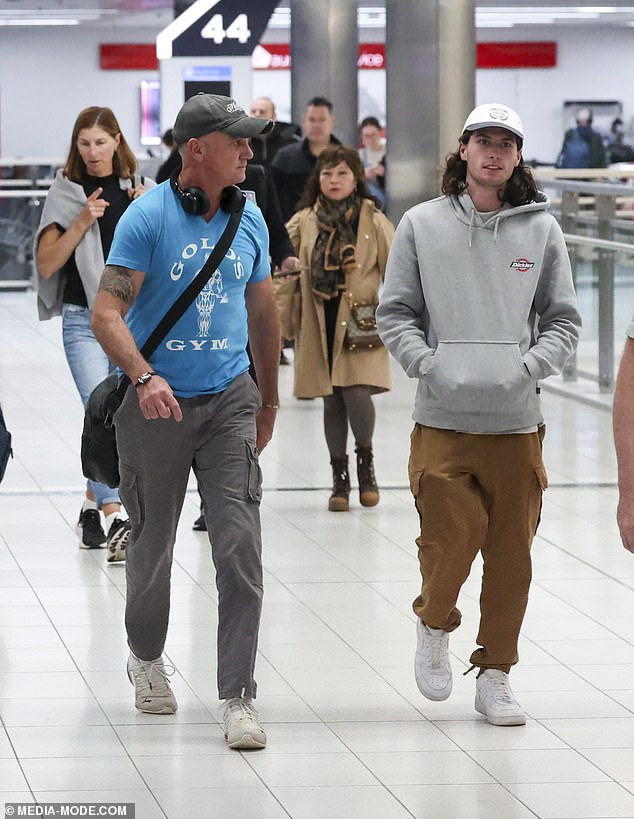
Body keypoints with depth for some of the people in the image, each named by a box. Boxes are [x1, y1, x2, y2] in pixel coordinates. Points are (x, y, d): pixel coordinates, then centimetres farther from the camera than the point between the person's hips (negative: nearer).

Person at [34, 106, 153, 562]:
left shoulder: (144, 191, 5)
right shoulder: (66, 194, 2)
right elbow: (46, 265, -2)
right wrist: (82, 223, -13)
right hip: (83, 320, -3)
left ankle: (92, 507, 28)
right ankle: (116, 520, -25)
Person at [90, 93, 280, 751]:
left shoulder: (249, 220, 6)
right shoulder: (149, 217, -9)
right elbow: (107, 313, -16)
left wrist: (268, 402, 24)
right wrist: (144, 376, -32)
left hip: (229, 400, 3)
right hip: (156, 403, -3)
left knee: (239, 543, -9)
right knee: (152, 546, 11)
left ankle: (239, 697, -7)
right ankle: (147, 658, 38)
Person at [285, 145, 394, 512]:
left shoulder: (374, 221, 1)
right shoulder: (304, 222, 6)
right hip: (320, 322, 2)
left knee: (357, 392, -16)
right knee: (332, 399, 4)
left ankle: (366, 459, 9)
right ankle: (340, 476, 16)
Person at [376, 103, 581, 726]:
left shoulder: (541, 229, 6)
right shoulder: (422, 225, 3)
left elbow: (563, 320, 9)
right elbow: (394, 313, 5)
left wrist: (527, 367, -8)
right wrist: (431, 365, -9)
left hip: (517, 421, 2)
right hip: (442, 418, -1)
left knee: (511, 552, 3)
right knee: (450, 541, -10)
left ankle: (494, 675, 18)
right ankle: (434, 626, 22)